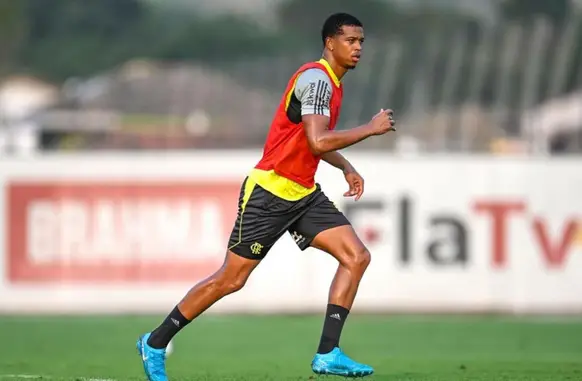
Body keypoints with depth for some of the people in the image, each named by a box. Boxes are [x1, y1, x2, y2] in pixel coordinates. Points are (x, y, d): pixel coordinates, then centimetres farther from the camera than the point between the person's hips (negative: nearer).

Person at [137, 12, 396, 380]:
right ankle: (155, 343, 11)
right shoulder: (316, 78, -17)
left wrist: (346, 167, 18)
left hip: (304, 194, 9)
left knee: (357, 257, -7)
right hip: (269, 192, -9)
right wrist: (371, 128, -21)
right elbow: (317, 142, -29)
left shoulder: (332, 82, 13)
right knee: (231, 279, -4)